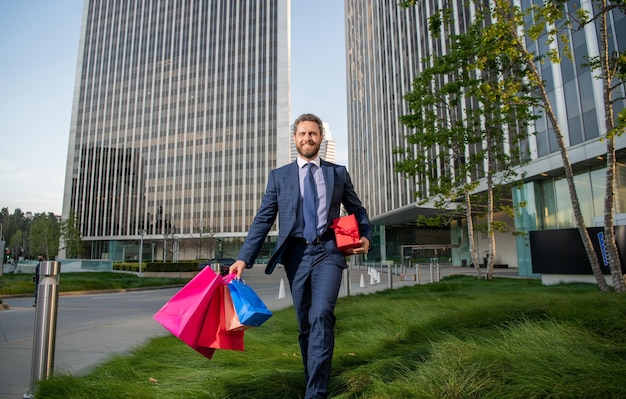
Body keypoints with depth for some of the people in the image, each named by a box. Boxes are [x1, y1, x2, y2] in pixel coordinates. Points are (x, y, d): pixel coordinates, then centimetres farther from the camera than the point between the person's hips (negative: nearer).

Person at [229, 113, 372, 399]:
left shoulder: (338, 172, 11)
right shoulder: (279, 176, 9)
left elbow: (356, 210, 20)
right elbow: (263, 220, 4)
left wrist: (366, 236, 2)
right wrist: (243, 258, -4)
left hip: (328, 252, -1)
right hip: (296, 254, 1)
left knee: (321, 316, -17)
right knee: (305, 323, 9)